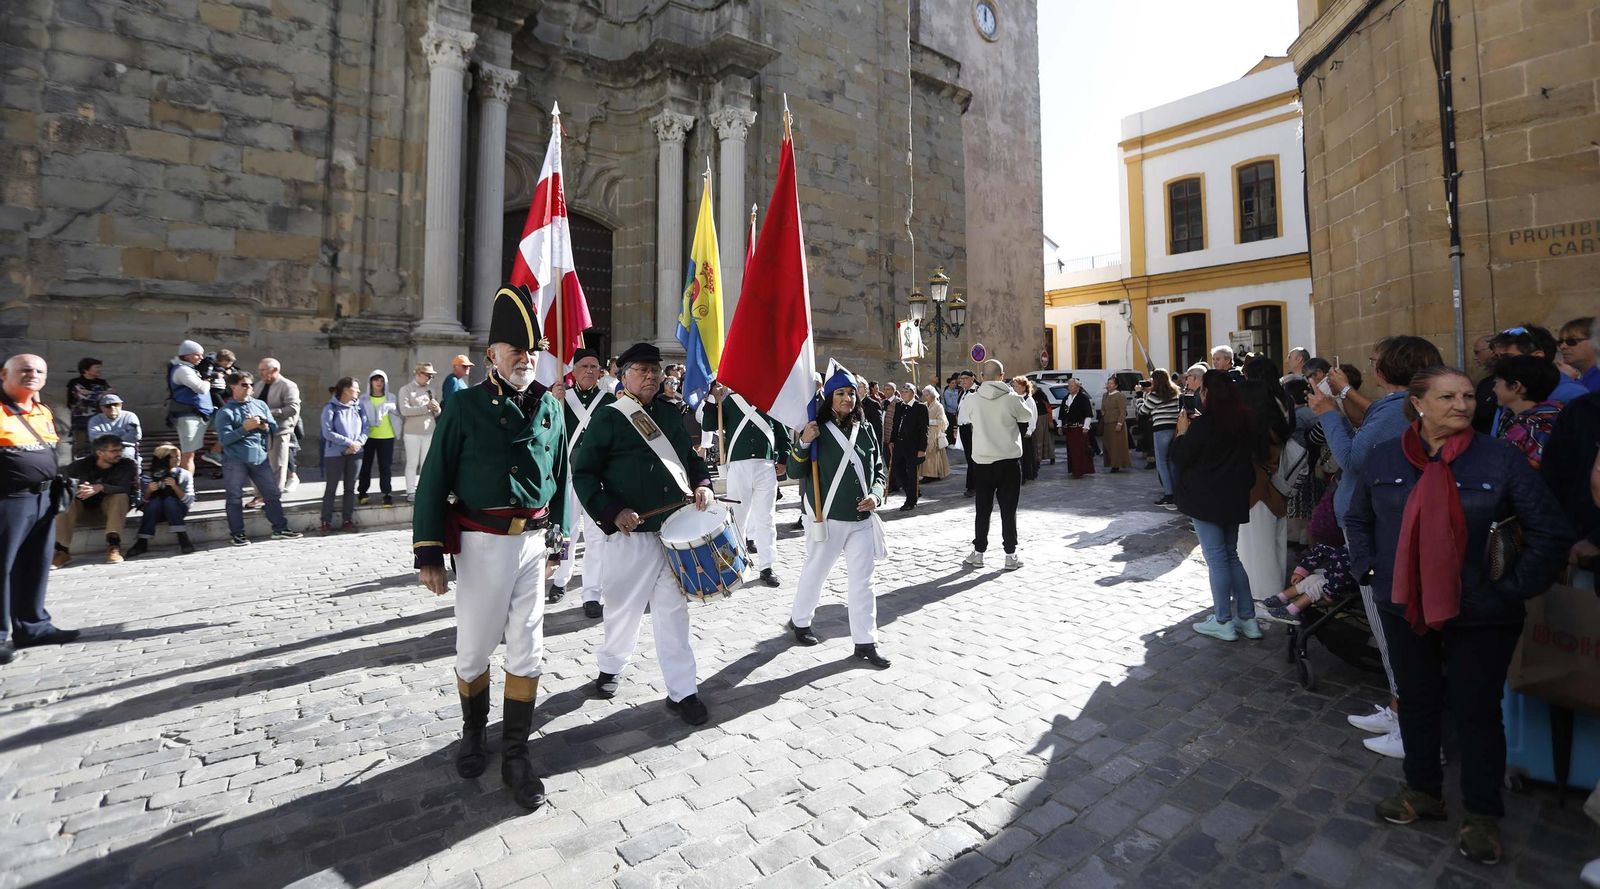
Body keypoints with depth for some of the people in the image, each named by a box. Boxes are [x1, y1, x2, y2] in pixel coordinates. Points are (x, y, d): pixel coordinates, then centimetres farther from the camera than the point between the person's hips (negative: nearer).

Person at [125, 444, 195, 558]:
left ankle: (183, 539, -36)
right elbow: (144, 502, -1)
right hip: (156, 512, 1)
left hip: (177, 510, -1)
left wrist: (175, 487, -25)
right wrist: (148, 491, -21)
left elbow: (190, 501, -11)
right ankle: (142, 542, -29)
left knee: (169, 500, -31)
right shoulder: (150, 477, -1)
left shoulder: (184, 475, -4)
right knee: (155, 500, -29)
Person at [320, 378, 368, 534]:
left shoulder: (358, 407, 8)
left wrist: (359, 442, -12)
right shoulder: (330, 408, -6)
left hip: (355, 453, 4)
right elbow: (328, 432, -12)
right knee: (330, 488, 3)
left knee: (350, 488, 9)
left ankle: (348, 520, 16)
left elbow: (365, 429, 6)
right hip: (334, 454, -4)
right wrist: (349, 442, -17)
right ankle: (326, 522, 10)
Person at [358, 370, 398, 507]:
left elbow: (398, 415, 4)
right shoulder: (364, 400, 4)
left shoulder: (391, 398, 6)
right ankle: (362, 492, 18)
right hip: (368, 437, 0)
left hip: (387, 437, 0)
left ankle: (387, 494, 5)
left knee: (385, 466, 0)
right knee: (365, 465, 5)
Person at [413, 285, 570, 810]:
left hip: (533, 542, 3)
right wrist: (428, 554, -6)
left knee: (528, 652, 7)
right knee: (473, 650, 13)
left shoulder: (551, 408, 5)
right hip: (482, 543, -2)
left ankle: (516, 755, 23)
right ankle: (473, 733, 40)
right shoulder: (465, 406, -5)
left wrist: (556, 539, 13)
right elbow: (433, 482, -4)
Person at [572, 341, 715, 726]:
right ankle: (610, 666, 40)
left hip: (676, 529, 4)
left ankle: (682, 691, 18)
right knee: (625, 607, 11)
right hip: (632, 533, -4)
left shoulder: (670, 413, 12)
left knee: (673, 610, 9)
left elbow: (692, 456, 19)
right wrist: (612, 512, -16)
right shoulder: (609, 418, -4)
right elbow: (583, 472, -6)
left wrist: (702, 484, -1)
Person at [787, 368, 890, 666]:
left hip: (862, 518, 4)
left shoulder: (865, 429, 6)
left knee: (862, 581, 5)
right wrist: (803, 443, -23)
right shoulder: (817, 429, -6)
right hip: (826, 517, -3)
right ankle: (799, 621, 37)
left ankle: (865, 642, 15)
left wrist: (875, 495, -5)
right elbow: (795, 472, -7)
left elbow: (878, 469, 13)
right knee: (815, 573, 12)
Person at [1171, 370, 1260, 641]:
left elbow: (1180, 458, -9)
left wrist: (1182, 431, 2)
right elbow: (1254, 453, 18)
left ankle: (1223, 622, 7)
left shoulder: (1202, 424, -17)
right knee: (1231, 555, 16)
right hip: (1234, 498, 7)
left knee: (1216, 558, 0)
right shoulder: (1244, 420, 5)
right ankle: (1247, 618, 19)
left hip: (1206, 500, -7)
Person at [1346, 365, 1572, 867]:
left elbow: (1551, 534, -4)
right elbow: (1357, 519, 12)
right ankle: (1423, 792, 34)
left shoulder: (1500, 459, -8)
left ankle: (1482, 815, 29)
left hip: (1479, 616, -2)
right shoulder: (1384, 459, -2)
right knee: (1416, 702, 16)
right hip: (1405, 610, 2)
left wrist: (1512, 590, -9)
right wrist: (1370, 570, 2)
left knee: (1475, 711, 9)